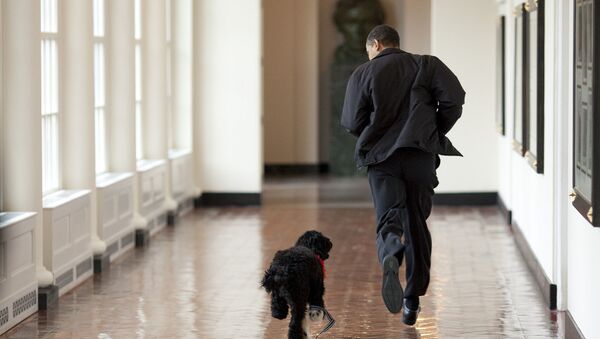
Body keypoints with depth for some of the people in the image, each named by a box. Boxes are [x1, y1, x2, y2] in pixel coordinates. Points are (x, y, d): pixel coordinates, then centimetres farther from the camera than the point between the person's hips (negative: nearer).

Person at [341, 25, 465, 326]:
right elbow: (453, 100, -5)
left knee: (388, 219, -6)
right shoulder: (426, 65, 8)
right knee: (417, 225, 11)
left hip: (381, 157, -1)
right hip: (421, 154, 1)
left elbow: (351, 123, 2)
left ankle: (390, 259, -42)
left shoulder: (363, 73, 6)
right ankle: (413, 302, 14)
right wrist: (436, 133, 9)